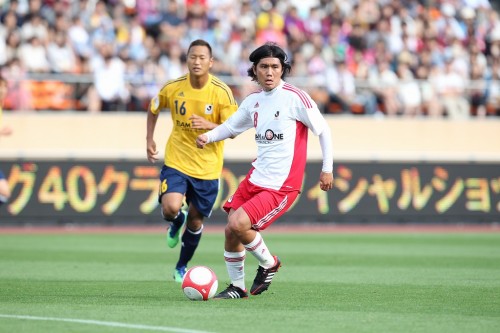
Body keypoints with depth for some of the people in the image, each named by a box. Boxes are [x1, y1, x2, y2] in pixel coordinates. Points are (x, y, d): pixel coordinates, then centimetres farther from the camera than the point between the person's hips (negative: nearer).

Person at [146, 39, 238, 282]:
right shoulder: (173, 88, -8)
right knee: (170, 208, -23)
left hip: (208, 167, 0)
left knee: (196, 221, 9)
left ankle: (182, 267, 34)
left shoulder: (222, 92, -12)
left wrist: (209, 125, -29)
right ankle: (177, 223, 18)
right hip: (176, 161, 0)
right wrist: (149, 139, 5)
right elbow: (153, 109, 13)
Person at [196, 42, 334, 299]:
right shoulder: (253, 101, 8)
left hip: (282, 184, -7)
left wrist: (327, 169, -5)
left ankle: (268, 263, 7)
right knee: (230, 231, 4)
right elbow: (230, 126, 19)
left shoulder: (295, 97, -11)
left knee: (238, 224, -20)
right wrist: (208, 136, -1)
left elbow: (323, 130, -5)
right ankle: (237, 287, 23)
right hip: (256, 178, 7)